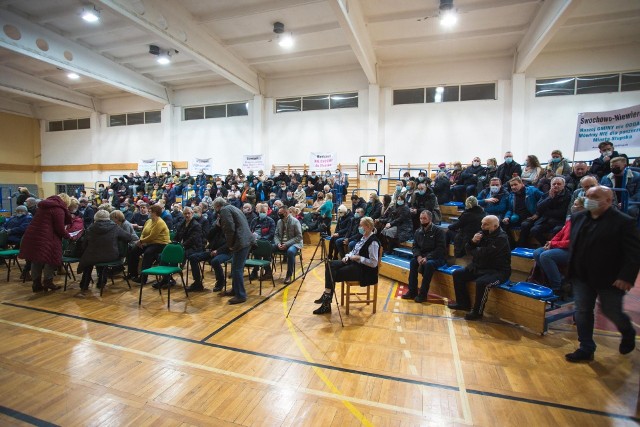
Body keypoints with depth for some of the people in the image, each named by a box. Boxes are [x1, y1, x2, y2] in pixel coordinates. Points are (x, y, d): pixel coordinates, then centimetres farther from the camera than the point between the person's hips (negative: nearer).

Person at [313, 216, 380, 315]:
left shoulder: (373, 242, -19)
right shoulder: (364, 237, 9)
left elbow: (374, 263, -22)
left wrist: (358, 258, -20)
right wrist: (348, 255, 0)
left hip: (363, 269, -9)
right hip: (354, 262, 9)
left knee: (333, 274, -16)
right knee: (329, 264, -8)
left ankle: (327, 302, -2)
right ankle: (327, 295, -10)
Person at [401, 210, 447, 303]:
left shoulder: (438, 231, -10)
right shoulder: (418, 231, 6)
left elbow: (440, 248, -16)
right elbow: (415, 246, 8)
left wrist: (427, 257, -25)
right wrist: (418, 256, -14)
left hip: (437, 258, -5)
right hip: (423, 256, 5)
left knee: (429, 264, -35)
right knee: (413, 261, -24)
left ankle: (423, 294, -26)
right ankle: (412, 291, -18)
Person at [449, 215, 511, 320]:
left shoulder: (501, 238, -19)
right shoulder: (483, 233, 3)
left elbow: (484, 254, -28)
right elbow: (469, 249, 6)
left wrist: (474, 251, -6)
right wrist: (473, 241, -16)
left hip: (498, 271, -9)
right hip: (479, 267, 9)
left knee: (481, 282, -35)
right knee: (457, 274, 6)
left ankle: (477, 312, -15)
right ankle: (463, 303, 16)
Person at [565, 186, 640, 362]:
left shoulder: (623, 221, -12)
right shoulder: (577, 218, 4)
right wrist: (572, 270, 9)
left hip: (610, 279, -5)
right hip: (582, 277, 5)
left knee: (611, 312, 12)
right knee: (582, 312, 7)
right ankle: (586, 349, 19)